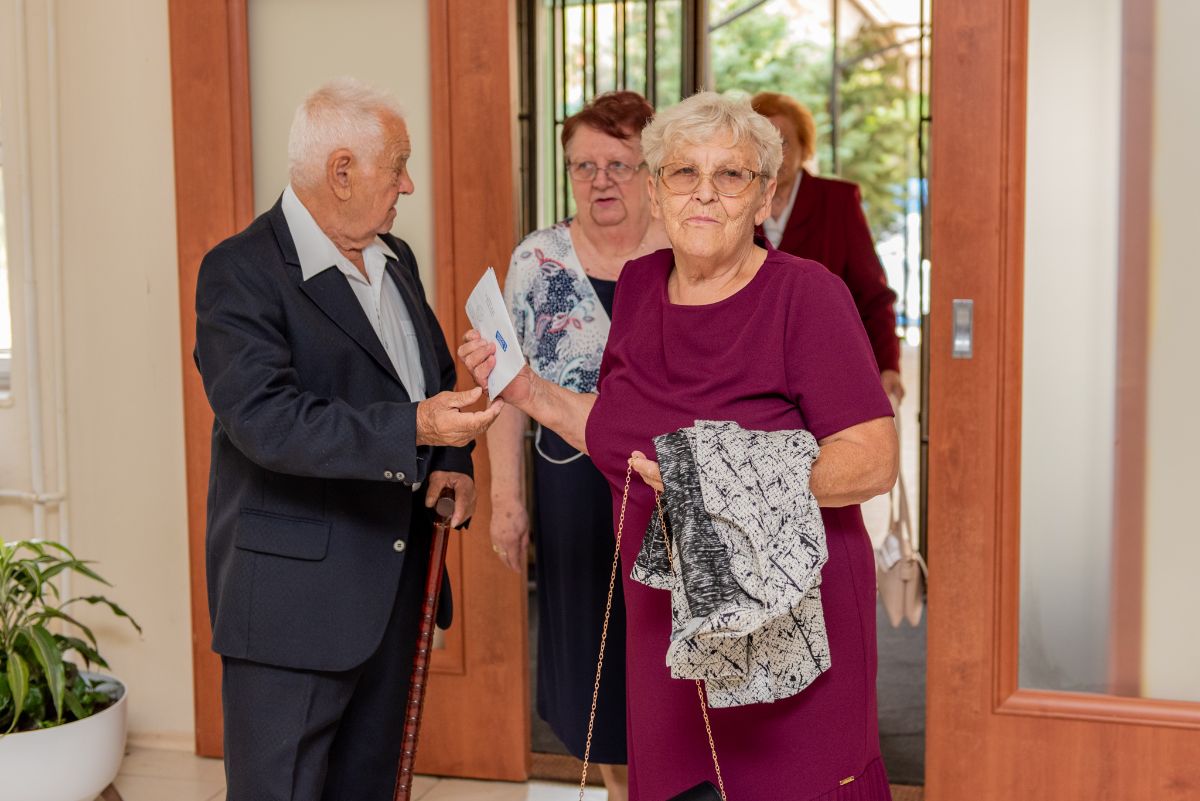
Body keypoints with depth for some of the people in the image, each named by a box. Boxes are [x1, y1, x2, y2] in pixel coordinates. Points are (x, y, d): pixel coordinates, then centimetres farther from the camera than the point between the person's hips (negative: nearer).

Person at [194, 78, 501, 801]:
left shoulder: (396, 259, 12)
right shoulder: (242, 273, -14)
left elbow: (437, 377, 23)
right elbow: (266, 419, -26)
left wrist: (455, 461, 3)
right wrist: (413, 429, -33)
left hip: (396, 583, 8)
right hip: (294, 594, -7)